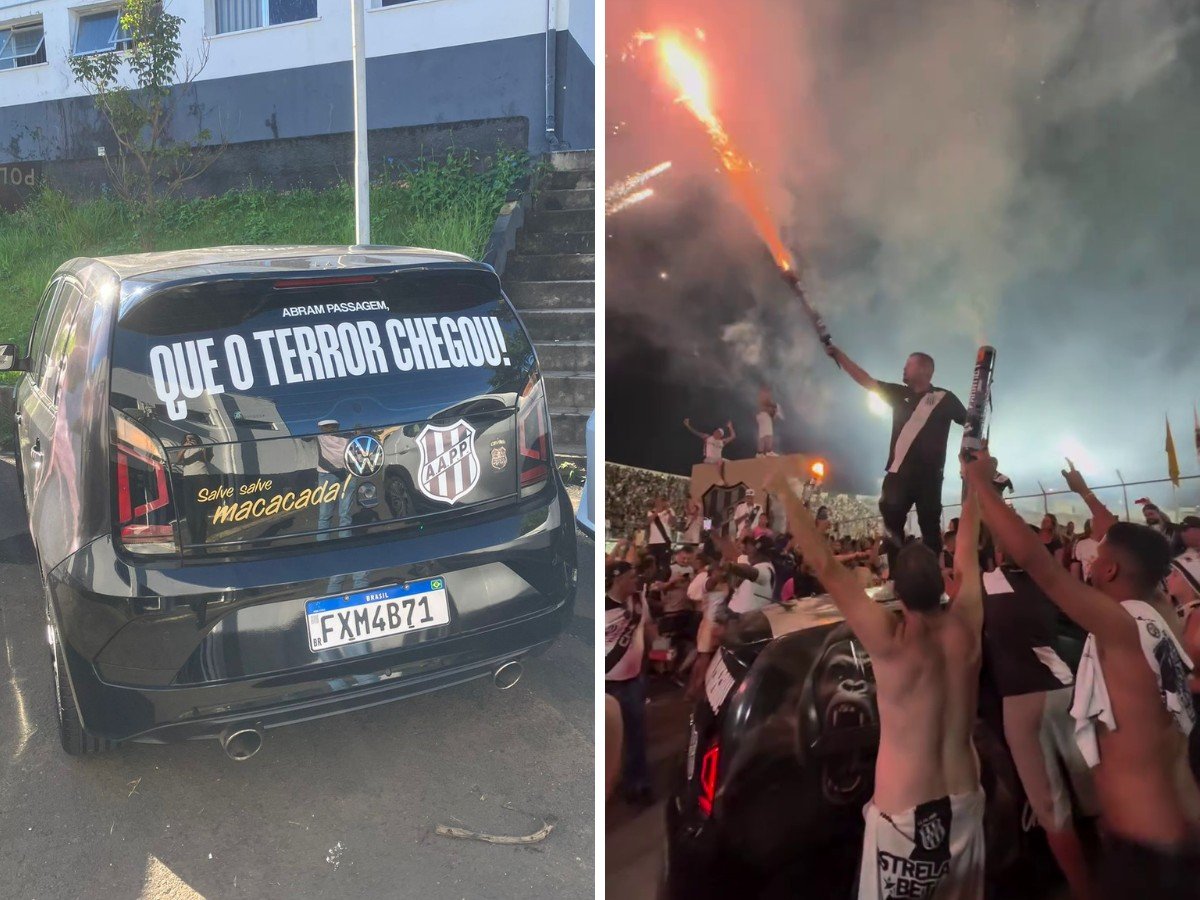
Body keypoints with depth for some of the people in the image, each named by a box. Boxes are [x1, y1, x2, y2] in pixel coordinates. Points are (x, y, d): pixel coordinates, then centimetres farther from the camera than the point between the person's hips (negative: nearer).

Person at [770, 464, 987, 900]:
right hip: (965, 802, 5)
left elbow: (823, 563, -20)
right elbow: (967, 554, 8)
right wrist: (973, 486, 22)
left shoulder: (889, 639, -21)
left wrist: (785, 492, -13)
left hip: (903, 812, -5)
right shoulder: (965, 626, -8)